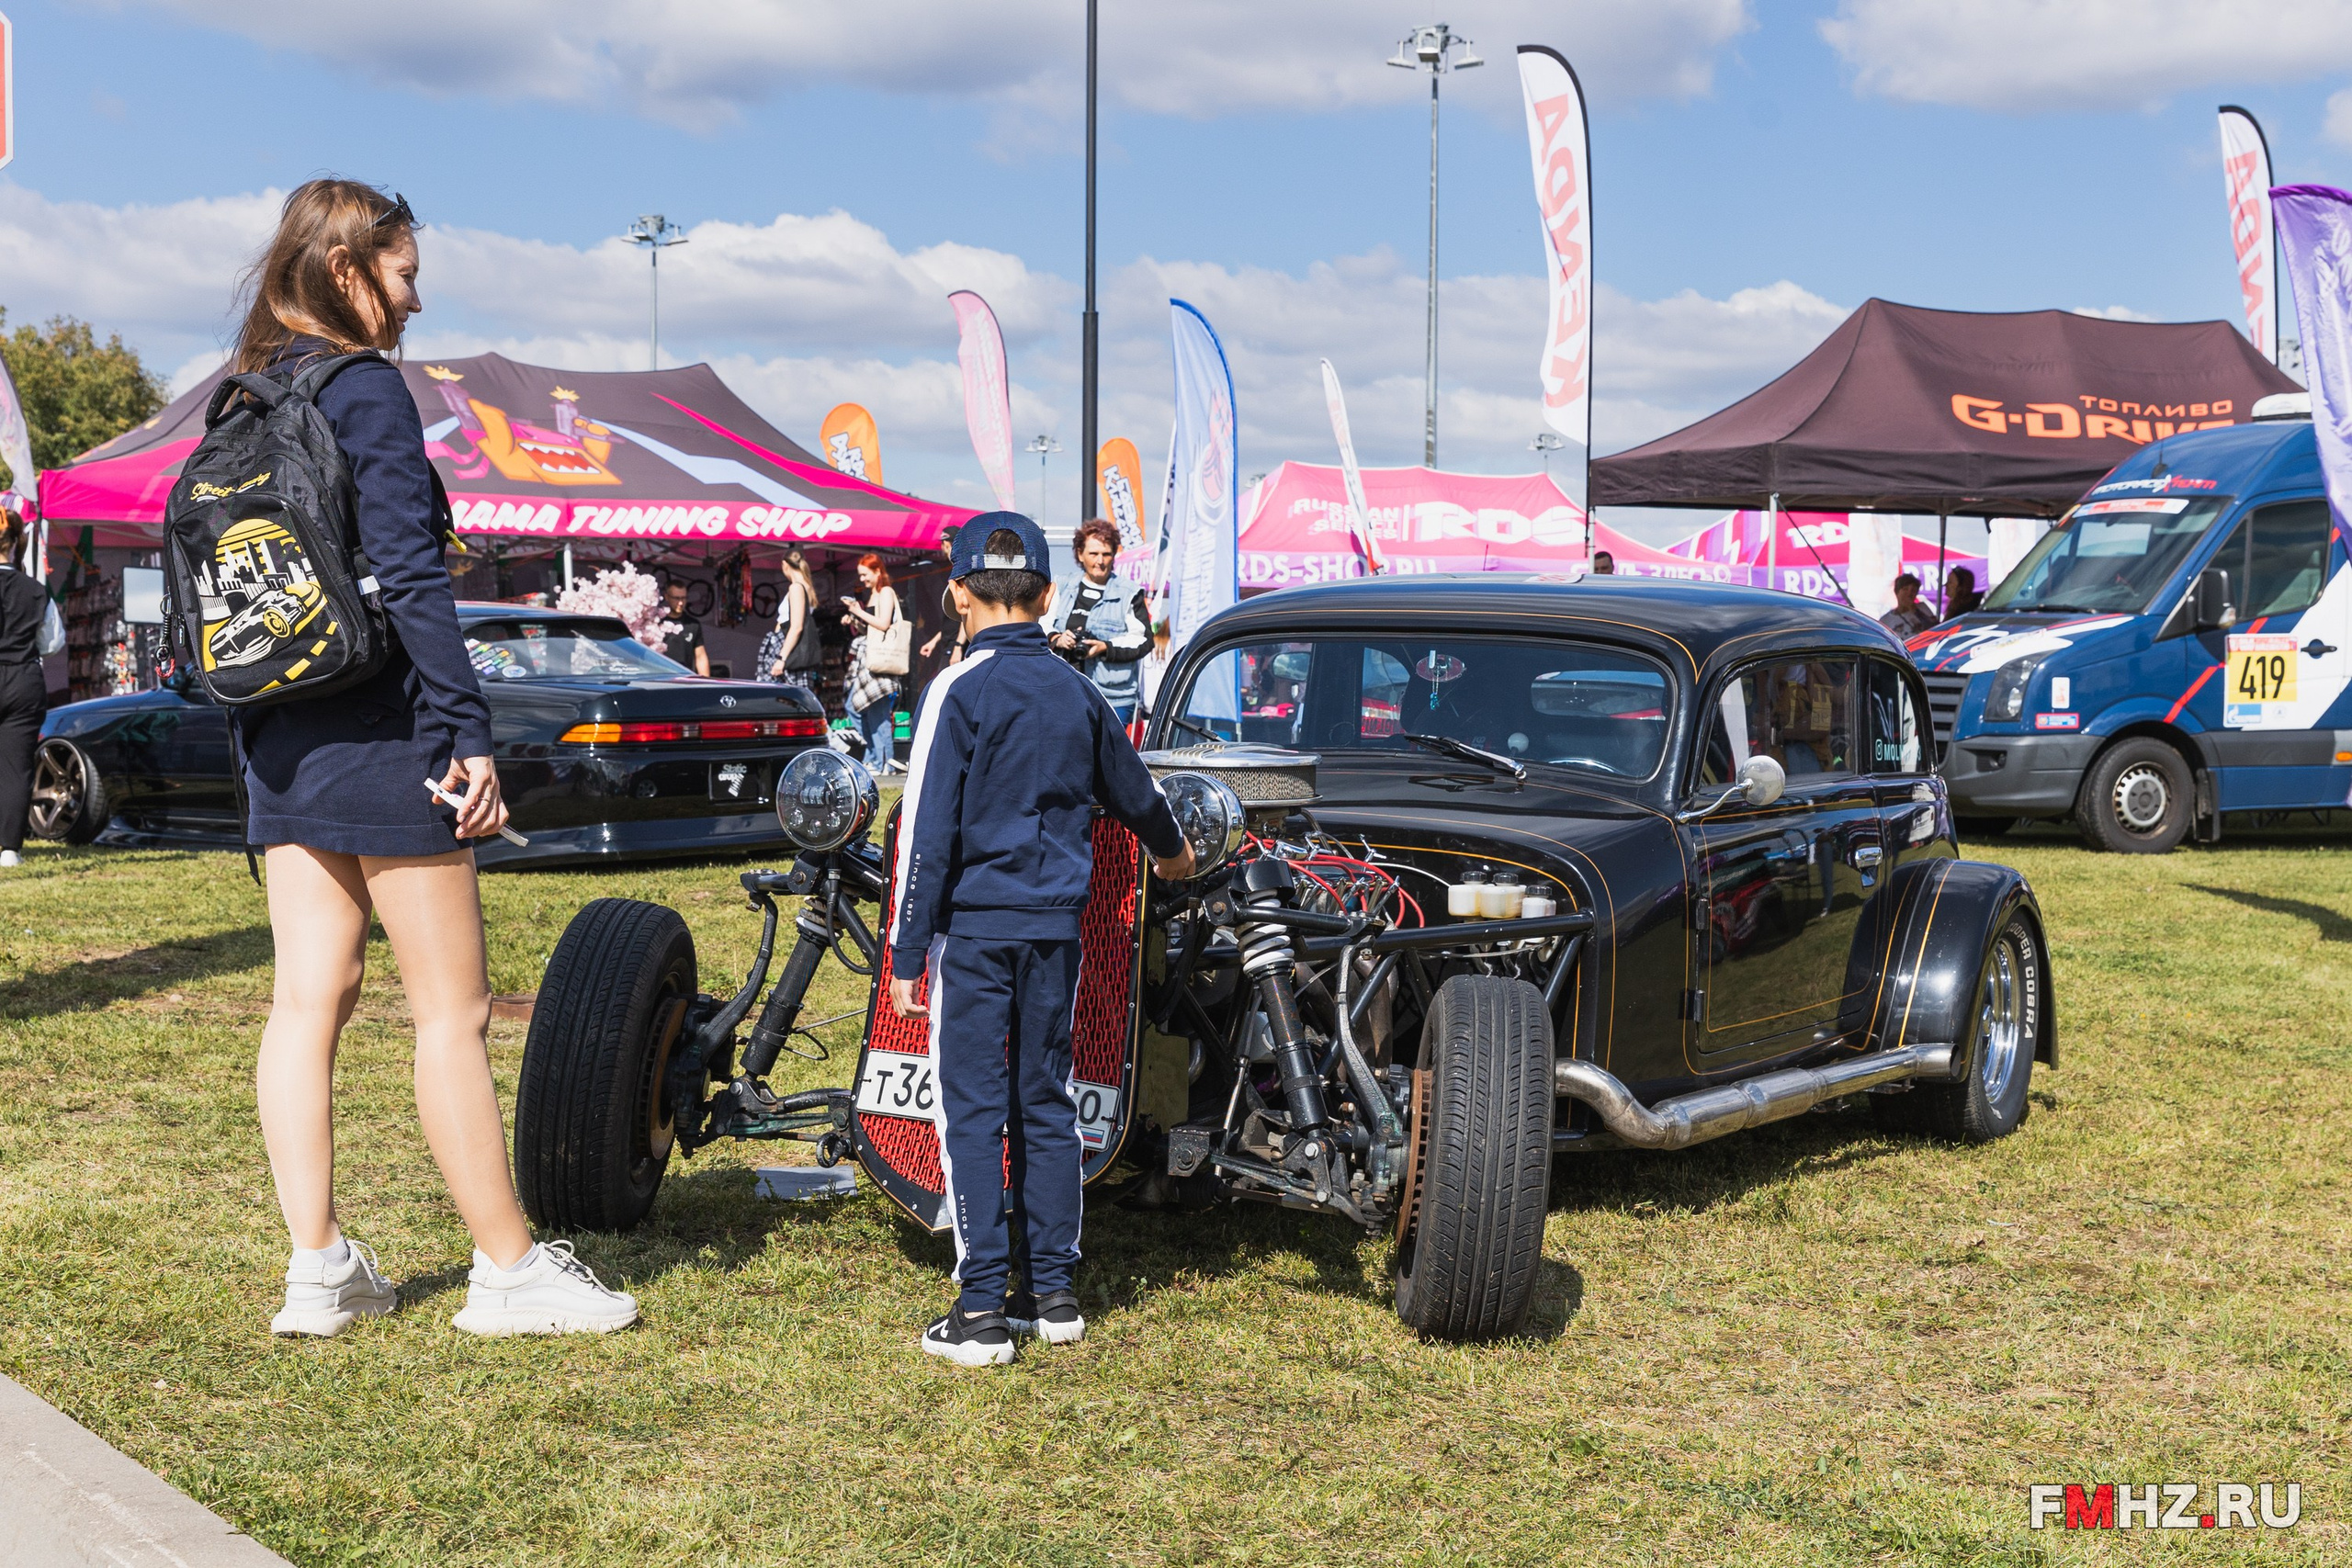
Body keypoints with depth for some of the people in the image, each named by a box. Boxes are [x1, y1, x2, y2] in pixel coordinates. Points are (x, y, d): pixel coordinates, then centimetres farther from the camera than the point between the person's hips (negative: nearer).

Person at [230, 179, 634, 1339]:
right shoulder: (366, 390, -12)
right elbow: (408, 577, -18)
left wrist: (254, 735, 21)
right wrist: (472, 733, -18)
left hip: (281, 740, 8)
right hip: (381, 730, -8)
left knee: (307, 1000, 8)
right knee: (452, 1009, -1)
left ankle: (318, 1268, 11)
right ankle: (508, 1270, 7)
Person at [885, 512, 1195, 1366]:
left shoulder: (959, 691, -10)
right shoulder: (1078, 692, 7)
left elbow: (928, 833, -12)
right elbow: (1133, 792, 22)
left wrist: (906, 956, -8)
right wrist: (1173, 851, 43)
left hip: (973, 924, -5)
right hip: (1055, 926, 5)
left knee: (972, 1112, -1)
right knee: (1046, 1105, 13)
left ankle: (982, 1312, -1)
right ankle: (1053, 1294, 18)